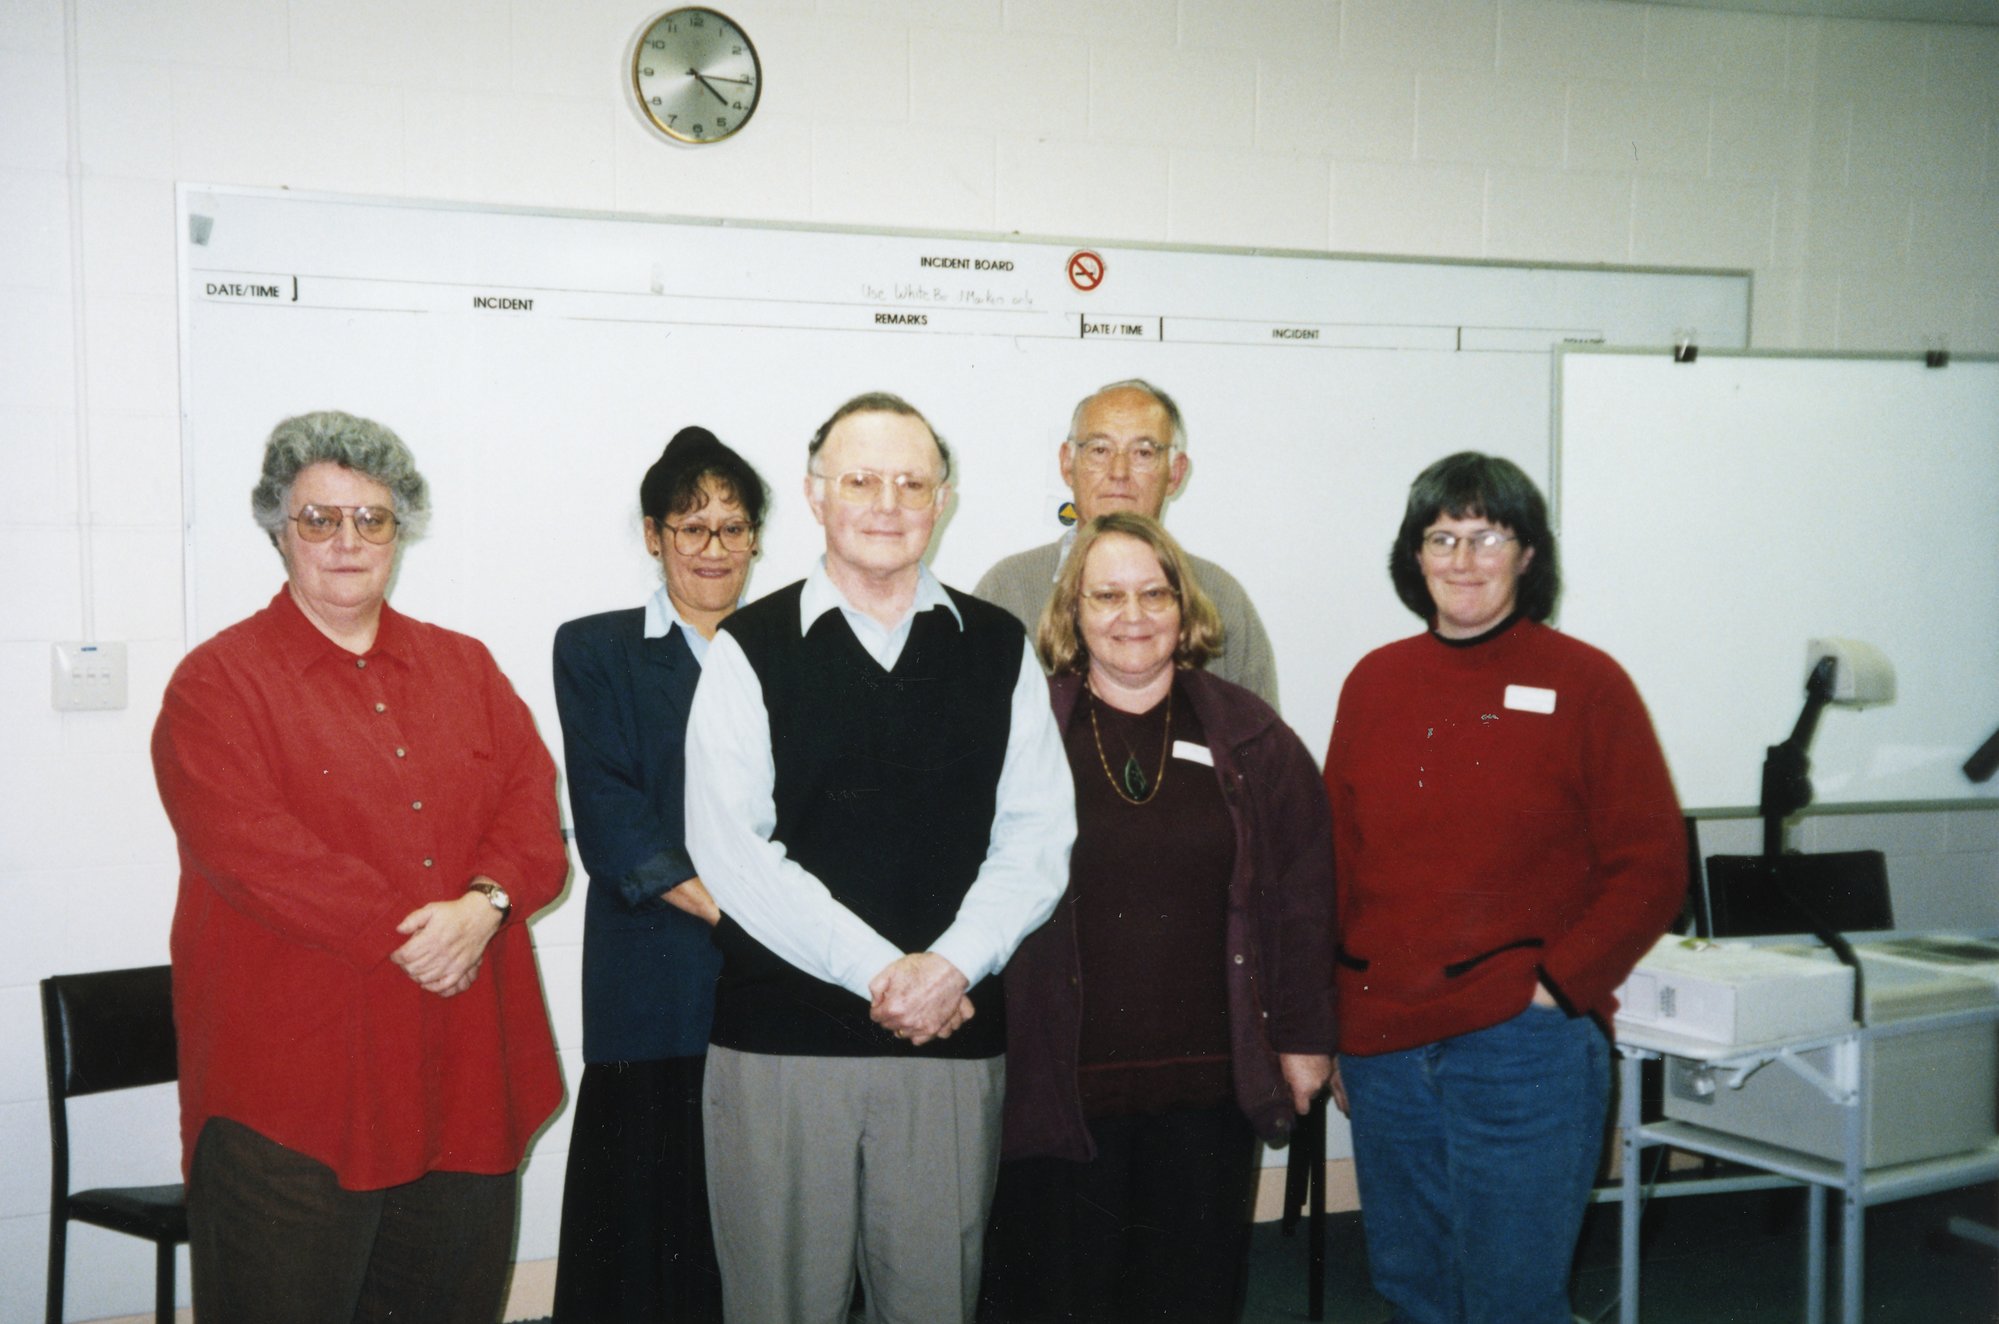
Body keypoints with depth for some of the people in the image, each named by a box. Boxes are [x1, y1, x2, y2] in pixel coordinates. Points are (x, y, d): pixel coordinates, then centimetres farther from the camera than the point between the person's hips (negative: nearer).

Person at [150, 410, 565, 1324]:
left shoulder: (463, 667, 14)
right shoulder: (219, 682, -2)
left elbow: (532, 802, 4)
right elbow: (250, 847, -14)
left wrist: (484, 903, -16)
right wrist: (401, 937, -17)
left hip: (464, 1074, 5)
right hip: (292, 1087, -4)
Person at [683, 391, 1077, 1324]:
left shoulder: (1000, 652, 9)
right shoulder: (750, 650, 2)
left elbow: (1038, 837, 3)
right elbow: (730, 849, -7)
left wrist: (950, 966, -12)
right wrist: (878, 971, -13)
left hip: (955, 1032, 2)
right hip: (780, 1034, -1)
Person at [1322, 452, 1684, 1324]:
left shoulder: (1585, 684, -3)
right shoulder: (1374, 683, 8)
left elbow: (1651, 869, -3)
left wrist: (1556, 985, -12)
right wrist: (1325, 1026, 9)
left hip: (1524, 1050, -4)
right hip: (1383, 1049, 4)